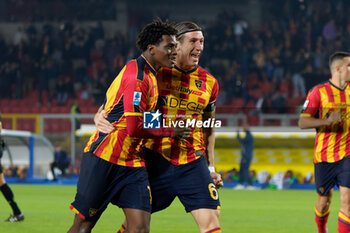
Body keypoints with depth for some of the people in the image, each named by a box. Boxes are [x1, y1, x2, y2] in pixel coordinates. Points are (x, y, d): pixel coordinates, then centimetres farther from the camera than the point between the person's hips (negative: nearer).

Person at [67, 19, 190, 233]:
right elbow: (134, 128, -23)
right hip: (104, 160, -8)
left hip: (133, 164, 8)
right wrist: (170, 131, -11)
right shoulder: (137, 76, -17)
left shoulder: (150, 75, 13)